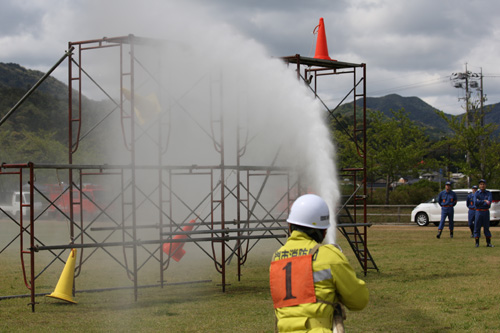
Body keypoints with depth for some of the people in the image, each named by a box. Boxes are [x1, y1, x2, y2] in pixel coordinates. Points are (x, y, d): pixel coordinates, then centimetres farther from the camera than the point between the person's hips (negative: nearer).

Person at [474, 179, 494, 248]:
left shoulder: (489, 193, 2)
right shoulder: (477, 193, 1)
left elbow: (489, 202, -15)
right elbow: (475, 202, -14)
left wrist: (480, 202, -14)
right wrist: (484, 201, -16)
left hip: (486, 212, 0)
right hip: (478, 212, 0)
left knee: (486, 227, 4)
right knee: (477, 227, 0)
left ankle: (488, 243, 8)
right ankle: (477, 243, 5)